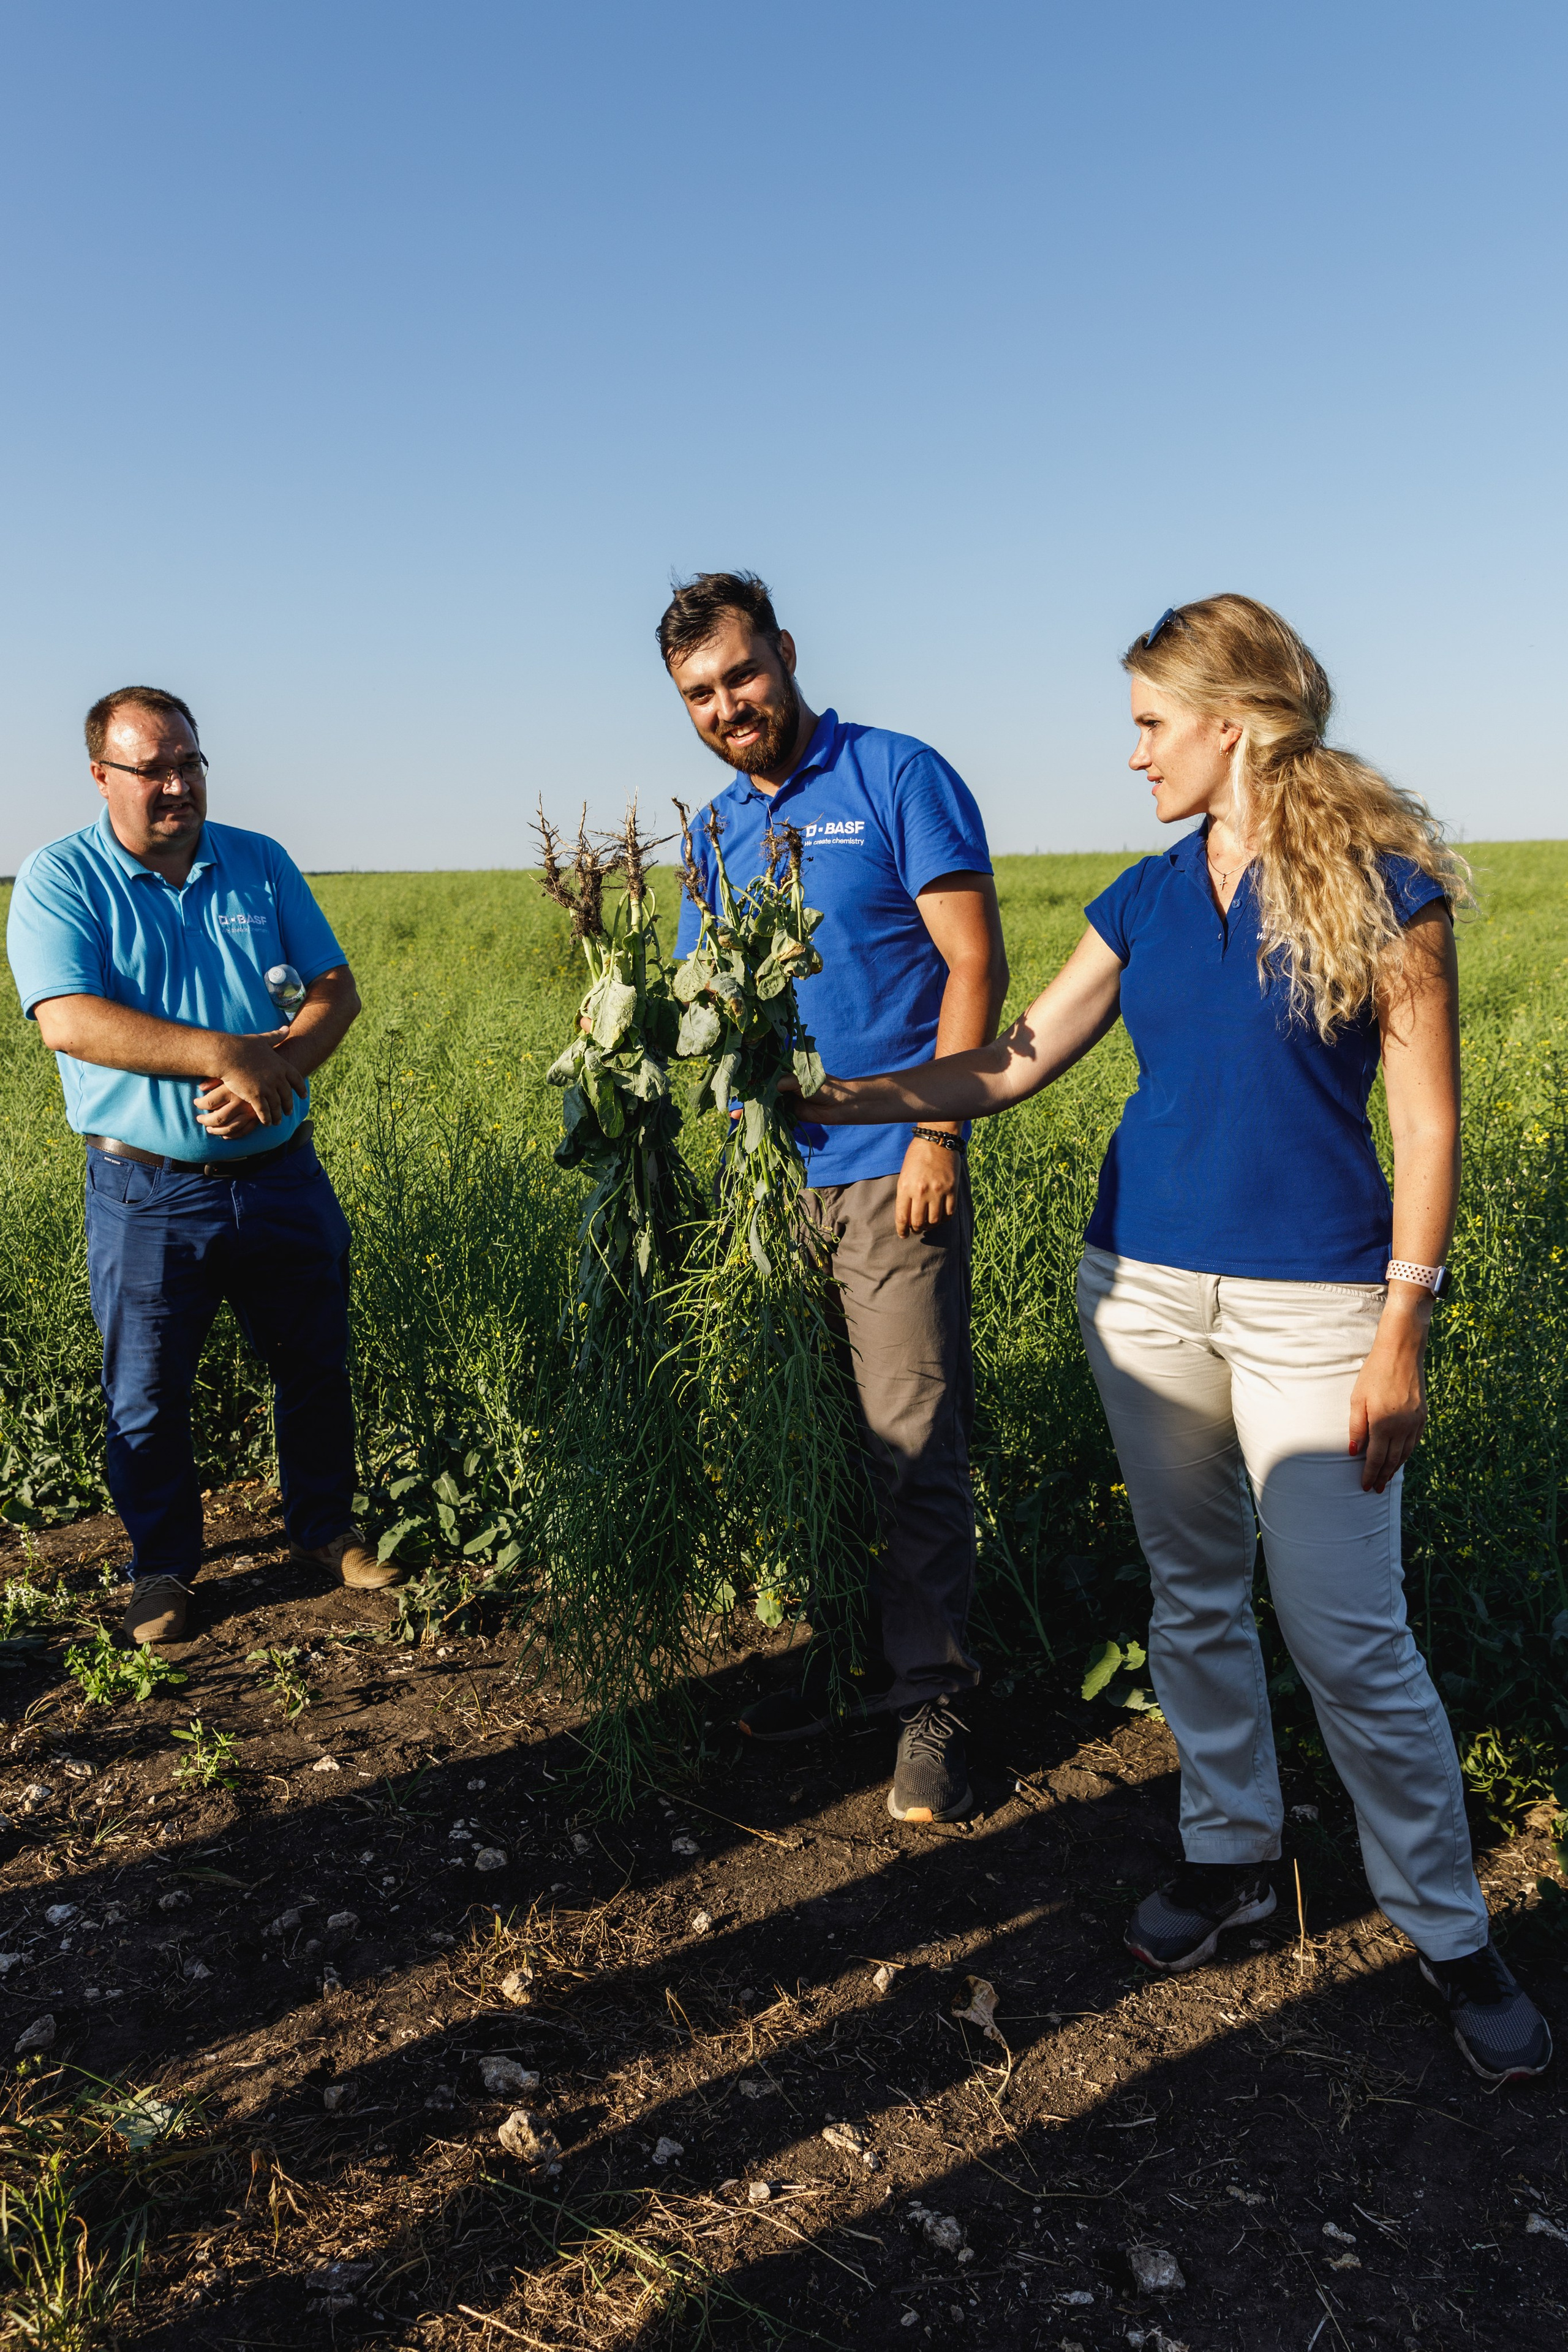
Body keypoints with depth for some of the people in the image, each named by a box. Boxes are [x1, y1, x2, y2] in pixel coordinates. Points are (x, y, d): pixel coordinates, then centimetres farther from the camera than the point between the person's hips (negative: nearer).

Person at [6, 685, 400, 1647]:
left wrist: (280, 1067, -17)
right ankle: (163, 1566, 29)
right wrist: (233, 1055, -25)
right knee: (148, 1396, 9)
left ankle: (329, 1530, 34)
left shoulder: (261, 864, 5)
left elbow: (337, 988, 3)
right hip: (149, 1194, -3)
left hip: (282, 1175, 3)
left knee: (317, 1367, 14)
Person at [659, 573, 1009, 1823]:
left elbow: (974, 964, -8)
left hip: (888, 1172, -6)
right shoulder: (719, 829, 15)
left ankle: (931, 1705, 10)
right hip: (768, 1180, 6)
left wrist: (937, 1132, -16)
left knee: (911, 1449, -2)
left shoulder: (899, 778, -3)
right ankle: (837, 1661, 28)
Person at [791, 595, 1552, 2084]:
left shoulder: (1381, 886, -8)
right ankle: (1230, 1851, 34)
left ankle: (1448, 1932, 19)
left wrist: (1401, 1334, -12)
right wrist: (838, 1099, 0)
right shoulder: (1148, 899, 7)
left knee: (1348, 1633, -2)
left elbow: (1426, 1123, -8)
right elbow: (1014, 1064, 8)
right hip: (1145, 1285, 5)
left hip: (1309, 1301, -5)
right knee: (1193, 1593, 15)